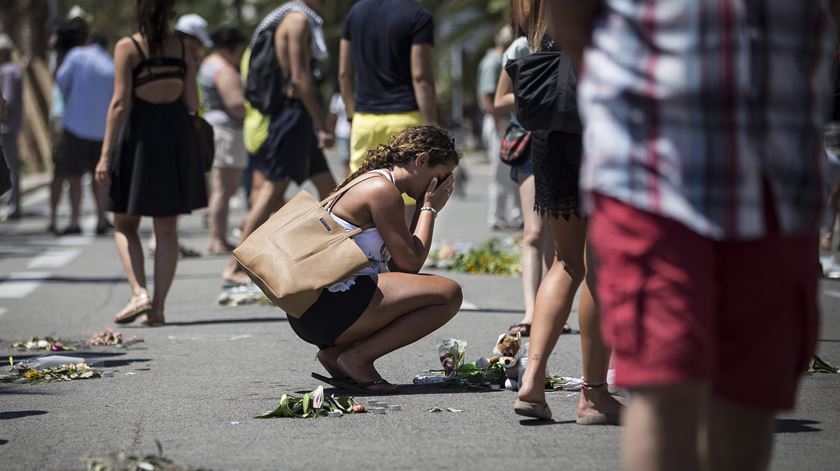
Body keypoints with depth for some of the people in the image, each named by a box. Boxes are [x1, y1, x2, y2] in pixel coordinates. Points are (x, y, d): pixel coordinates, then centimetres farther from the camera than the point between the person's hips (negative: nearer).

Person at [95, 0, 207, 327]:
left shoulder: (127, 47, -8)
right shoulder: (183, 48, 2)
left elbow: (120, 103, -12)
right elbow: (192, 103, -1)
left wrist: (106, 155, -10)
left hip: (140, 134, -3)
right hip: (177, 135, 3)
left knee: (125, 224, 10)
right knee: (167, 228, 8)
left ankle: (139, 293, -9)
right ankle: (158, 308, 4)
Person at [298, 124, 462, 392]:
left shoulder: (372, 182, 22)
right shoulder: (384, 190, -9)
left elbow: (398, 265, 19)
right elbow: (410, 262, -10)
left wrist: (424, 209, 16)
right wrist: (429, 208, 3)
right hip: (331, 306, -10)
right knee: (449, 294, -11)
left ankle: (334, 351, 9)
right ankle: (357, 358, -11)